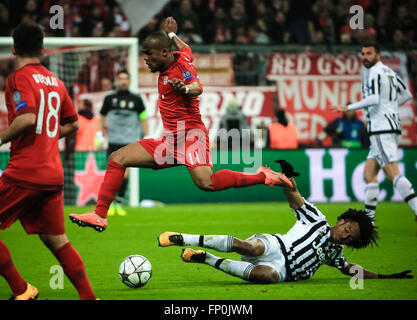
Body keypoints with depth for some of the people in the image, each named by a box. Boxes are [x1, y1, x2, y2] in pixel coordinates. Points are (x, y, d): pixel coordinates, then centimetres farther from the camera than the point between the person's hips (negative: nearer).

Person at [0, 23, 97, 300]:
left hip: (25, 173, -7)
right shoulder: (56, 81, 14)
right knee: (57, 241, 13)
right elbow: (72, 123, 22)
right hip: (54, 175, 7)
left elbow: (27, 118, -24)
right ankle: (89, 296, 7)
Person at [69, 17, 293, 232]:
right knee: (117, 158, 3)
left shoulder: (181, 66, -13)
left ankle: (263, 177, -17)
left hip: (190, 134, -10)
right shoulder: (181, 56, 11)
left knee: (205, 183, -32)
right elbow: (186, 49, 35)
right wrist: (172, 35, 53)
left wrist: (185, 88, -55)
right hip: (170, 140, 10)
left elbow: (197, 88, -34)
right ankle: (100, 215, 4)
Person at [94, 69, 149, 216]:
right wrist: (99, 134, 9)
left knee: (125, 173, -5)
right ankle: (110, 203, 4)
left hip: (130, 142, 0)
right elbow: (102, 116, 18)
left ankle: (119, 203, 4)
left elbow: (143, 118, 14)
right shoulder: (110, 98, 8)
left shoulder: (136, 99, 8)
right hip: (113, 141, 0)